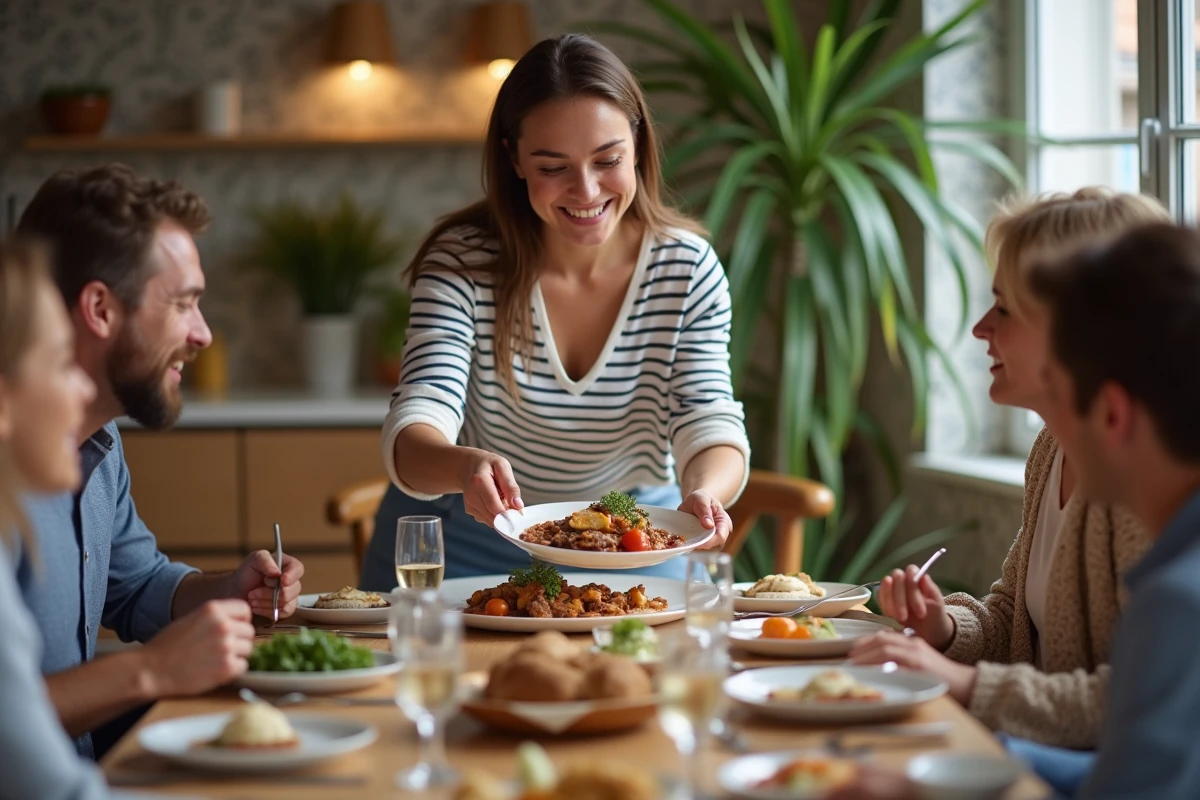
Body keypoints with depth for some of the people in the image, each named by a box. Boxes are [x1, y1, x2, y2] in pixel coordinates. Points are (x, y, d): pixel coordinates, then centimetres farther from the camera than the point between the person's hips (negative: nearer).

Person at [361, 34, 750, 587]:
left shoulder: (688, 269, -11)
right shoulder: (461, 264, -15)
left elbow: (712, 429, -16)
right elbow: (412, 435, -25)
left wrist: (704, 494, -41)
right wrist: (467, 466, -49)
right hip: (467, 546, 0)